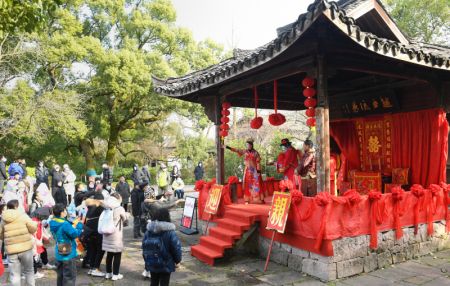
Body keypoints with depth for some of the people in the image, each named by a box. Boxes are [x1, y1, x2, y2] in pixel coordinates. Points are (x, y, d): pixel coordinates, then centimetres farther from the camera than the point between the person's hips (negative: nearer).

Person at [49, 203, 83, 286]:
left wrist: (74, 225, 4)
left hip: (59, 255, 8)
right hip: (68, 255, -8)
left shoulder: (53, 223, 1)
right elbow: (75, 234, -20)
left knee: (60, 276, 21)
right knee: (70, 277, 3)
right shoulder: (65, 224, -26)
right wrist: (80, 224, -7)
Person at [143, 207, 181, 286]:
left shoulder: (149, 230, -2)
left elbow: (144, 246, 6)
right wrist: (177, 260, 1)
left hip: (151, 263, 5)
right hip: (165, 265, -5)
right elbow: (176, 248, -16)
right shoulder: (170, 232, -19)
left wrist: (147, 259, 18)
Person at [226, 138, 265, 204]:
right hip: (247, 170, 3)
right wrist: (229, 148, -1)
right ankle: (247, 199, 8)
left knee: (257, 184, -4)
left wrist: (258, 170, -12)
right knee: (247, 184, 3)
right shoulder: (245, 151, 5)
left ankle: (260, 199, -1)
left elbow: (258, 162, -6)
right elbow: (236, 150, 5)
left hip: (255, 170, -3)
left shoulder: (256, 153, -5)